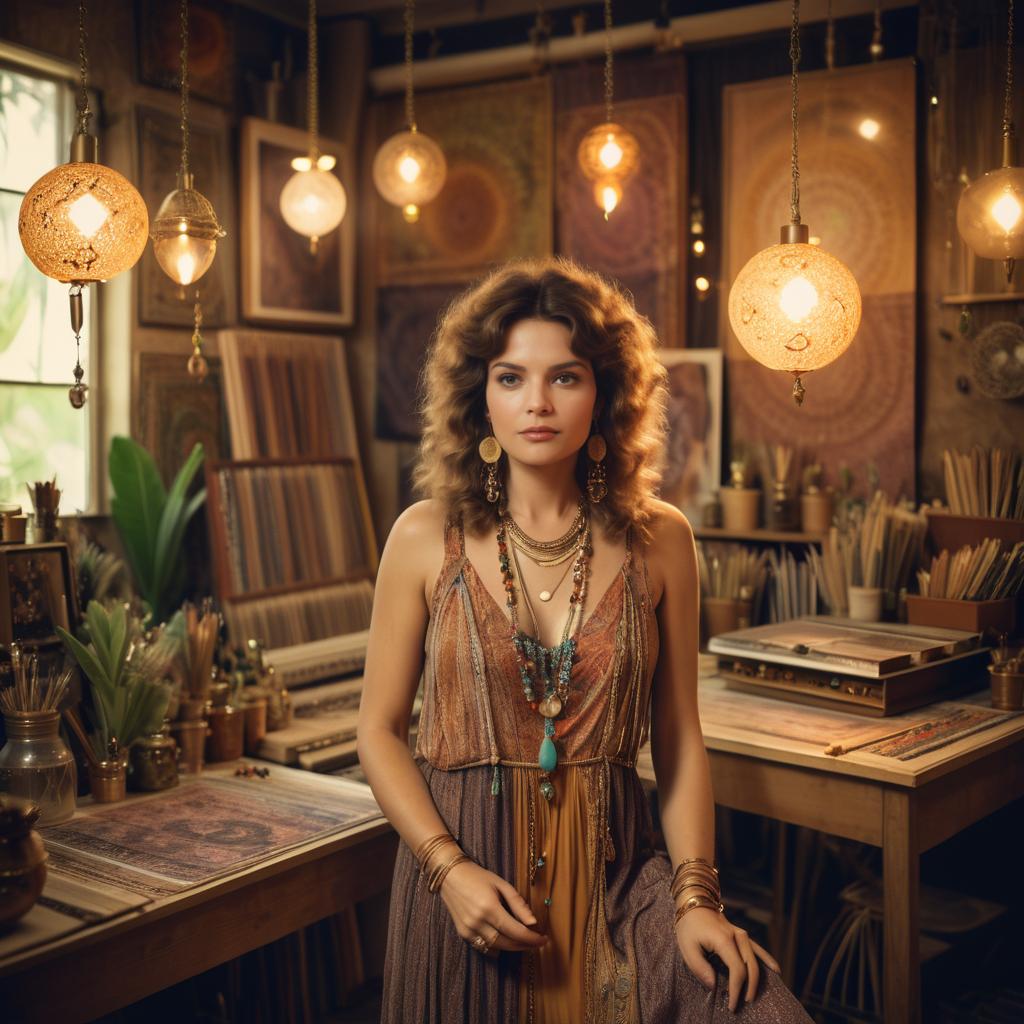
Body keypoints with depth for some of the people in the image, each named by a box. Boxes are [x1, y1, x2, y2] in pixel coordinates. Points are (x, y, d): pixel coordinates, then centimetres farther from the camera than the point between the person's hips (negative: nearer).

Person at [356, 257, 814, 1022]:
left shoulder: (659, 541, -1)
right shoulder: (426, 538, -4)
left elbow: (679, 739, 2)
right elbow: (380, 730, 0)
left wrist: (695, 897, -7)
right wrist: (450, 868, -12)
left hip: (613, 868, 1)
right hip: (464, 865, 0)